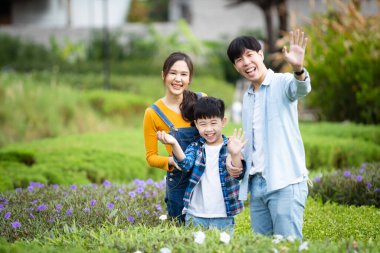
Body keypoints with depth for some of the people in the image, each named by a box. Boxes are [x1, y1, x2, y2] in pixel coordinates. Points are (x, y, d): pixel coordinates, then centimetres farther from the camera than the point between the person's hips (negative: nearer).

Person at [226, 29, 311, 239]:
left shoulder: (282, 83, -4)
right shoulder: (247, 97, 20)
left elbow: (301, 88, -28)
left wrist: (298, 68, -50)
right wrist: (234, 160, 11)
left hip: (285, 182, -8)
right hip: (256, 183, 8)